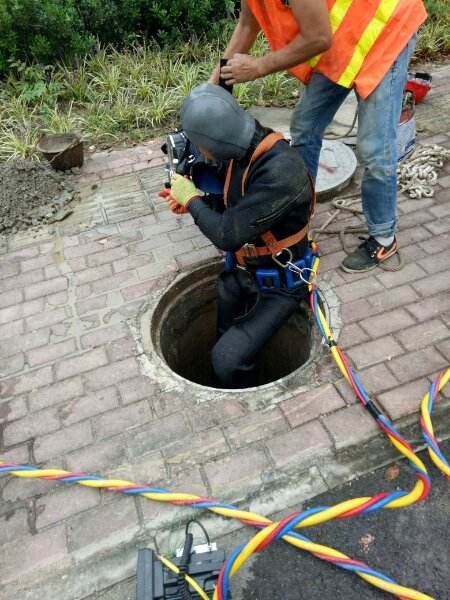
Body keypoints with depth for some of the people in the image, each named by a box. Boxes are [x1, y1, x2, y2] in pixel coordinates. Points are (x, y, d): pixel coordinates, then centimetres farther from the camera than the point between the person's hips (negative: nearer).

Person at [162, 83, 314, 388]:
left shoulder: (282, 169, -31)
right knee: (228, 343, 17)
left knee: (228, 359, -14)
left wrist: (192, 199, -14)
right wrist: (192, 201, -3)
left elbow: (227, 235, -30)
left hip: (279, 282, -7)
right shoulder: (244, 152, -6)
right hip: (241, 270, 8)